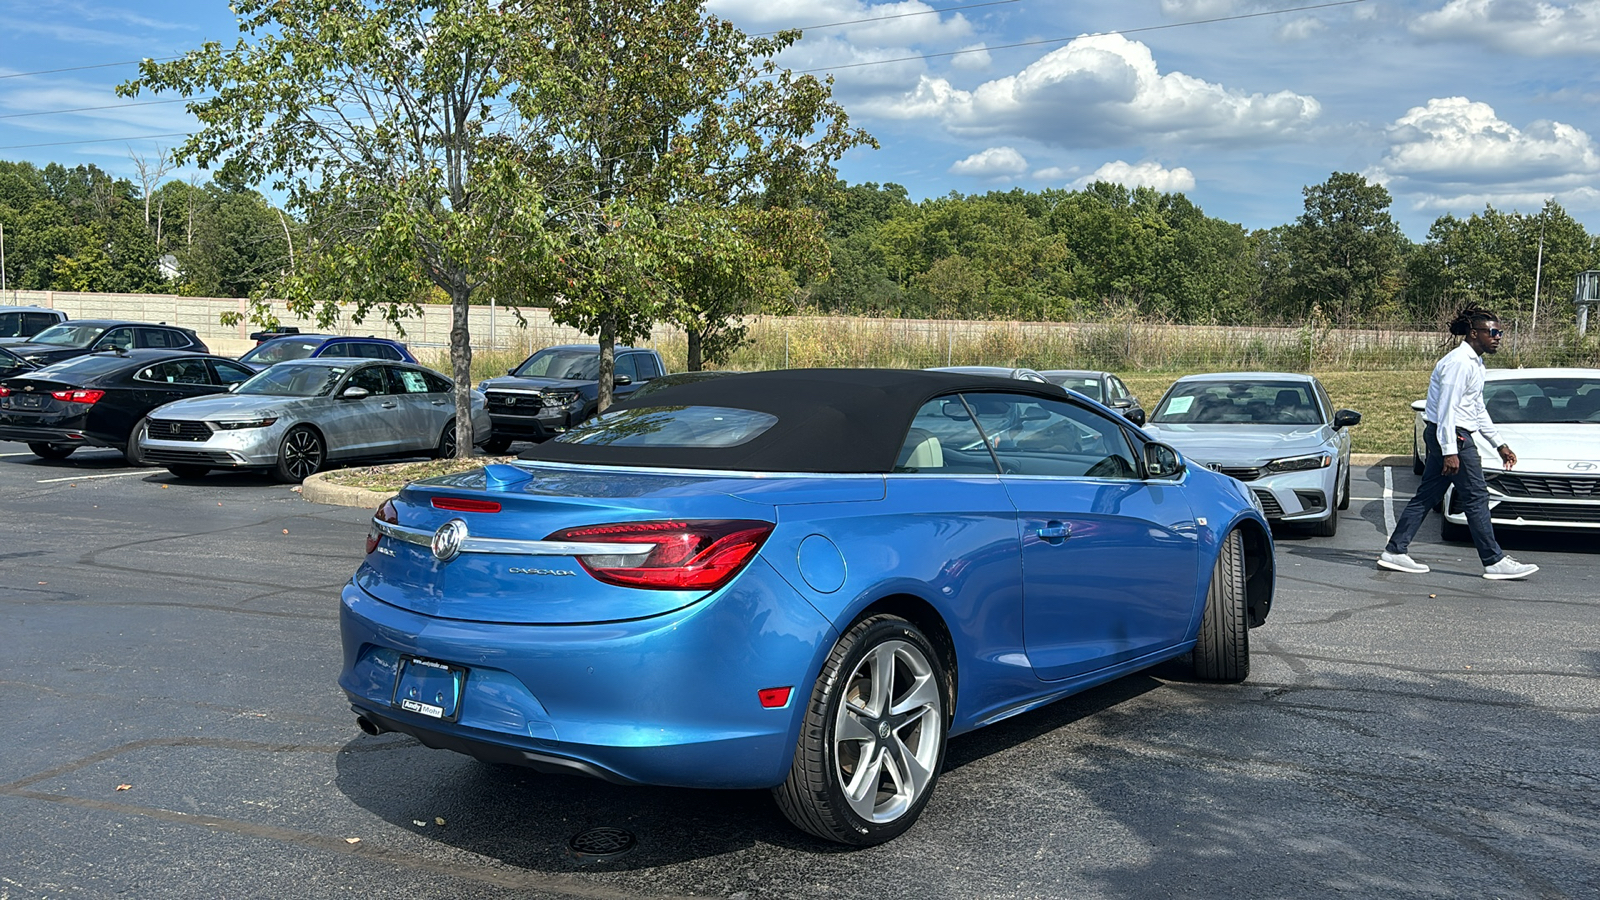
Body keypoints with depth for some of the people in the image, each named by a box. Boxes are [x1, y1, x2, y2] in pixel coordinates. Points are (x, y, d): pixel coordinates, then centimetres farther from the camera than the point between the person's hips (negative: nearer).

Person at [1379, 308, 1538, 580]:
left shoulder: (1474, 363, 18)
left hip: (1448, 436, 10)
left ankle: (1394, 551, 10)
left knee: (1427, 496, 9)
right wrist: (1450, 451, -23)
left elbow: (1478, 410, 25)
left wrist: (1499, 444, 26)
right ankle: (1495, 561, 1)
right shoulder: (1459, 362, -15)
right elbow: (1448, 408, -20)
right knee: (1476, 496, -5)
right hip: (1452, 436, -10)